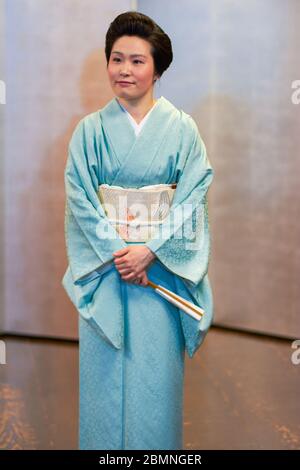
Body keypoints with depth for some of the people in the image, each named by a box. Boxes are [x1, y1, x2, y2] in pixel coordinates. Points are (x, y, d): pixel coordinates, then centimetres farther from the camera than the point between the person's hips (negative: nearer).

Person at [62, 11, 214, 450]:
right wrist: (117, 250, -15)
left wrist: (149, 250, -17)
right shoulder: (90, 130, 2)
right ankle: (105, 445, 28)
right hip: (105, 267, 1)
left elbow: (193, 198, -7)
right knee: (105, 369, 9)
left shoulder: (182, 128, 0)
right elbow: (80, 201, -4)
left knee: (157, 368, 7)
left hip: (163, 266, -1)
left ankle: (158, 447, 27)